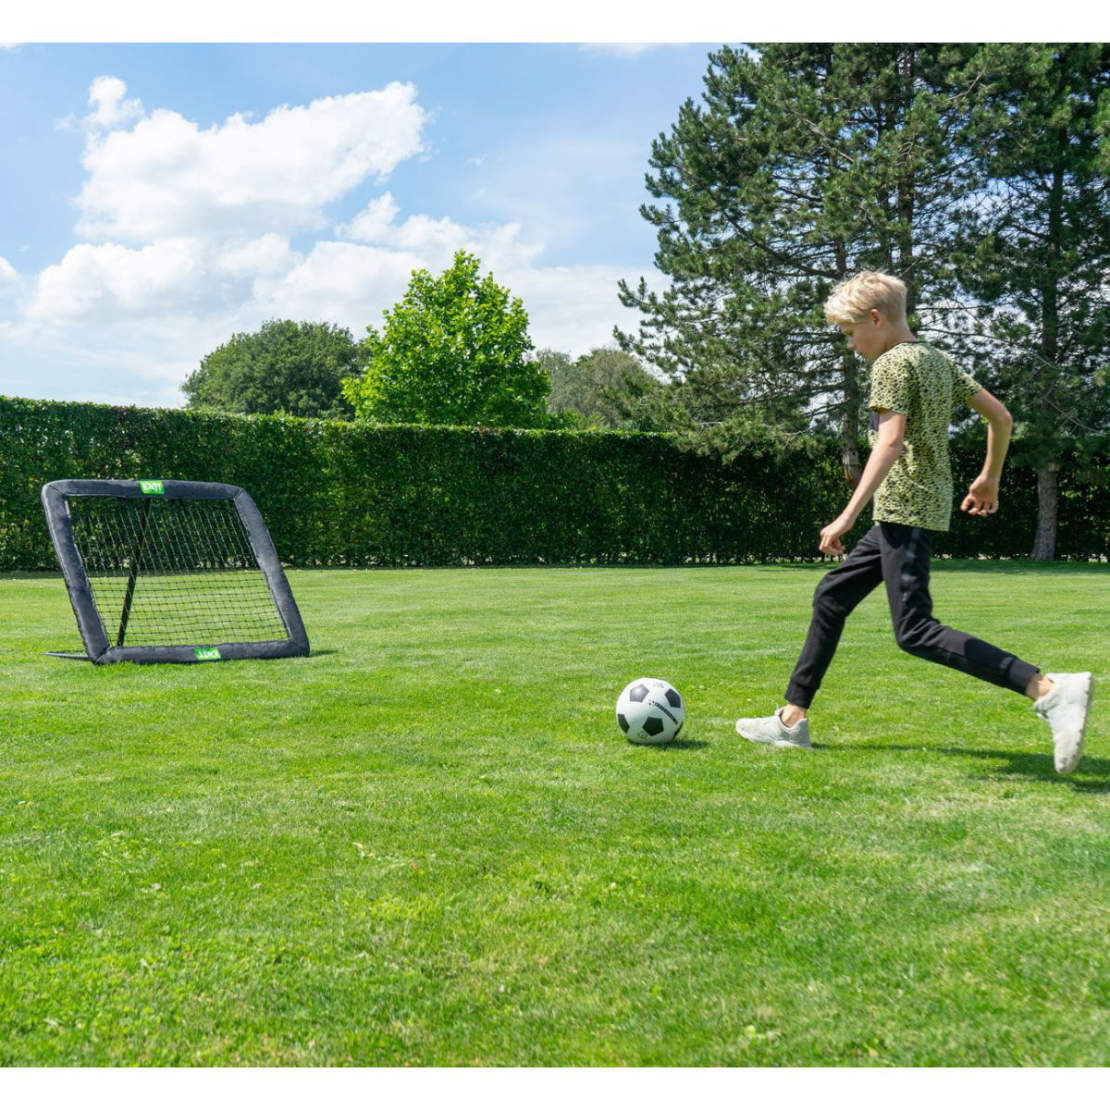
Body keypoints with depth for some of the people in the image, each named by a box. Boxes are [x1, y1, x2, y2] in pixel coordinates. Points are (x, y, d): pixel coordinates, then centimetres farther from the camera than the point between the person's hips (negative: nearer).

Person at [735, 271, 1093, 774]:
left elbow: (890, 440, -21)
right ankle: (792, 720, 19)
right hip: (907, 513, 10)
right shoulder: (938, 359, 18)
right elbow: (1000, 416, 19)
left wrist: (848, 515, -25)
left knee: (915, 632, -13)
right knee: (831, 596, 14)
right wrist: (989, 479, 30)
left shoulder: (892, 363, -9)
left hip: (906, 508, -10)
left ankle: (1051, 690, -22)